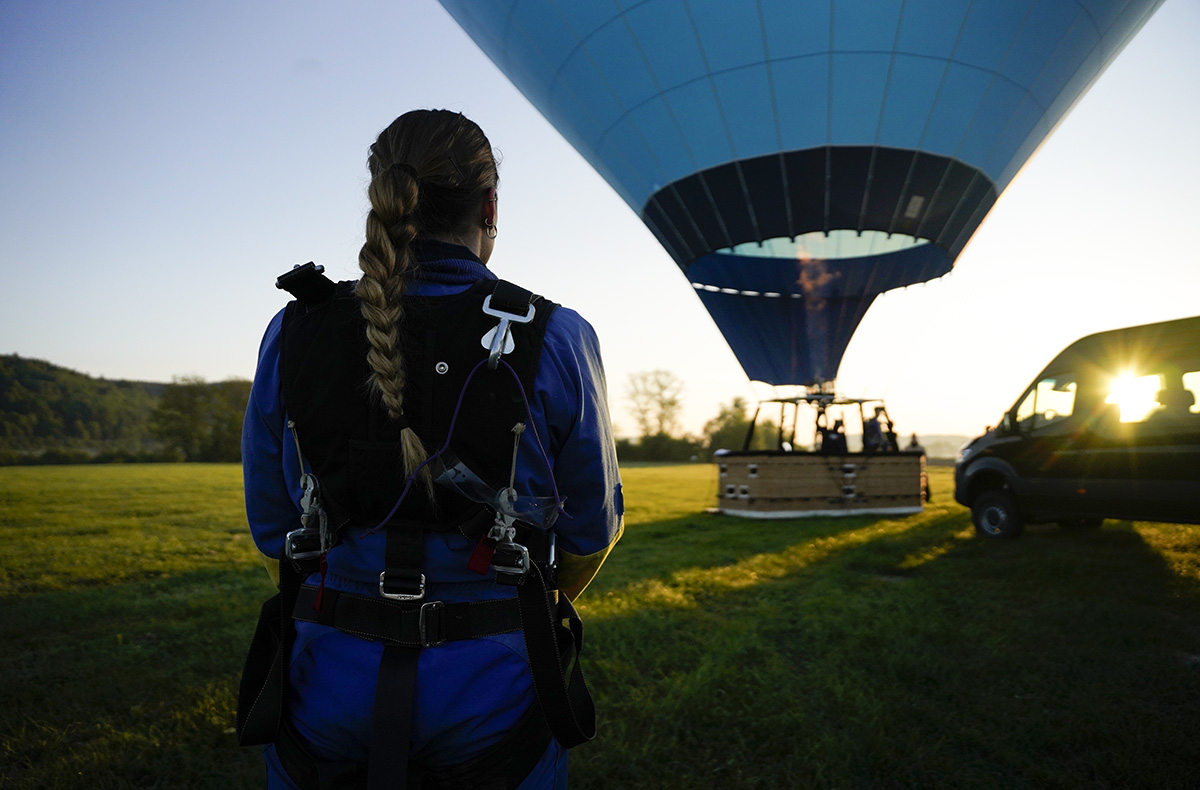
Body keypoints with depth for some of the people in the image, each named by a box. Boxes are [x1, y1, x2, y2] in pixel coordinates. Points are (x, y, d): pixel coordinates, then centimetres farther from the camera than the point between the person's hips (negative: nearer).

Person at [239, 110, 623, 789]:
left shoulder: (292, 336, -5)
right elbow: (592, 529, -1)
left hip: (329, 685, 2)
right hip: (492, 693, -1)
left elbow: (273, 529, 3)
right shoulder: (555, 341, -11)